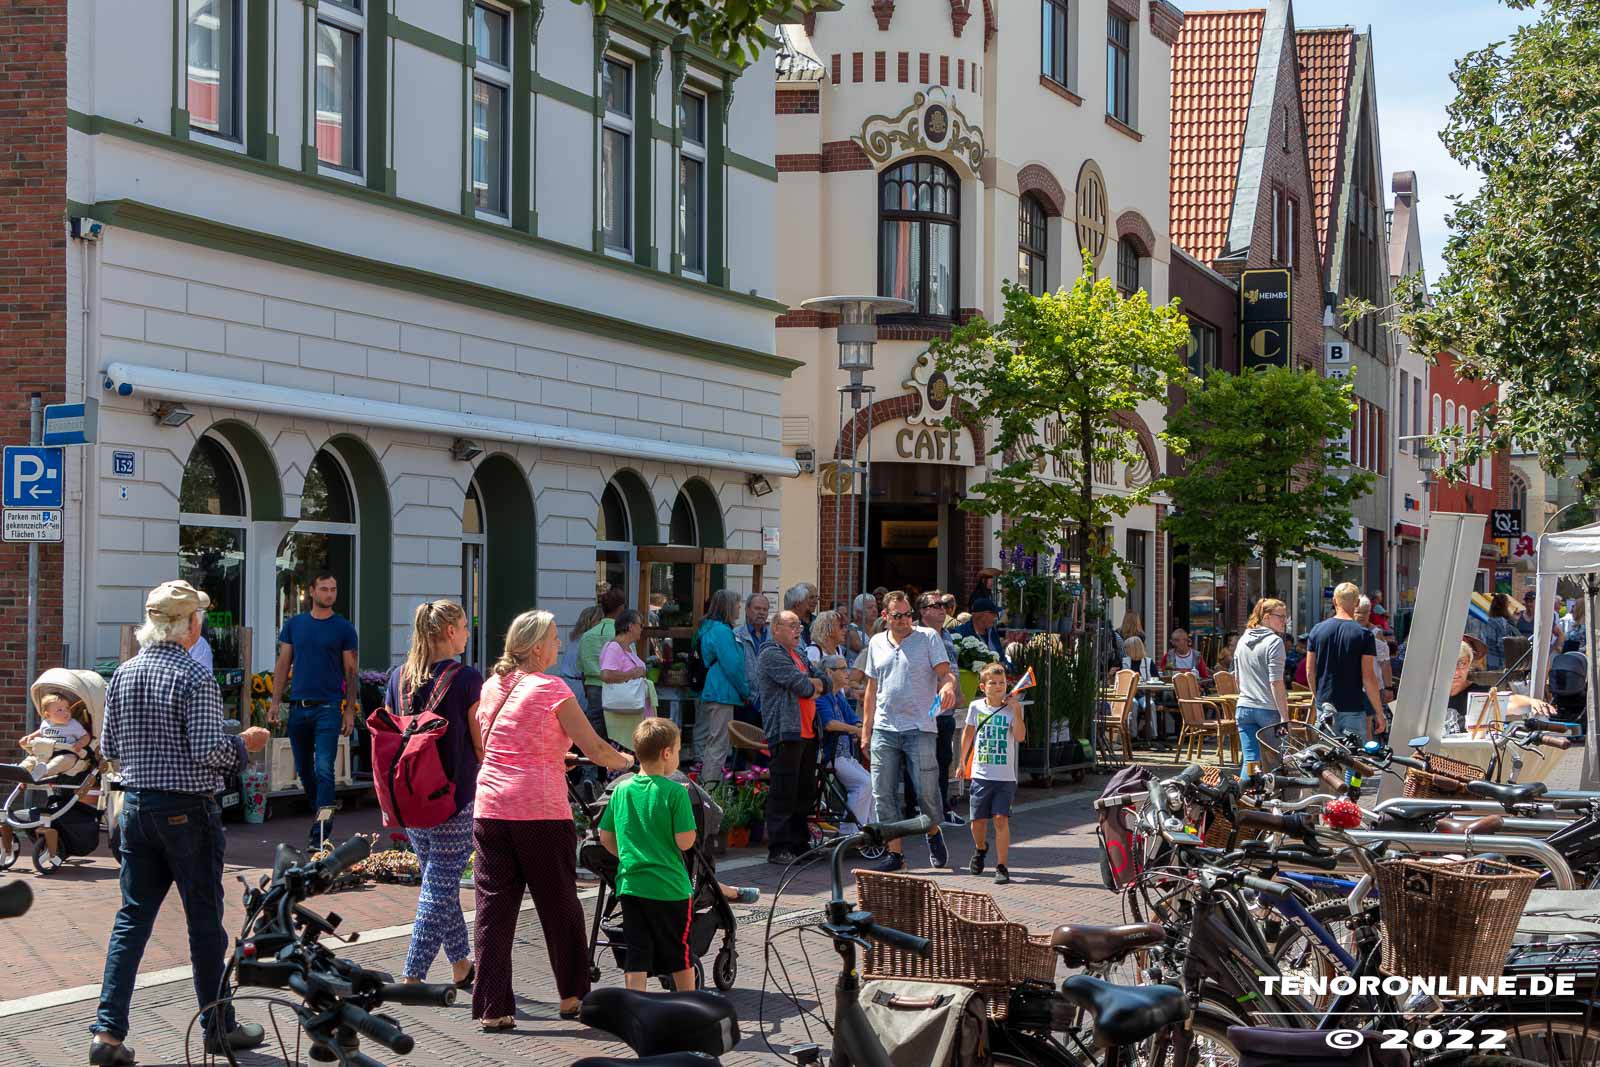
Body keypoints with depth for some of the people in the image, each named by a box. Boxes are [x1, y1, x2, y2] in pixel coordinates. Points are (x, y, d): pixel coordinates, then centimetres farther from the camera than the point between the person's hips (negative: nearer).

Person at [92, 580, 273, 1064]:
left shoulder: (122, 675, 4)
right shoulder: (194, 678, -15)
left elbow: (109, 748, 10)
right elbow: (209, 752, -19)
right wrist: (244, 744, -2)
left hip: (136, 806, 6)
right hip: (188, 811, -6)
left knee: (132, 917, 8)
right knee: (204, 920, 6)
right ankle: (219, 1027, 17)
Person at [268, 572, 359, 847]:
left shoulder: (343, 628, 2)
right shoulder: (294, 624, 9)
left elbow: (351, 672, 3)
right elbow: (283, 665, 11)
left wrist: (350, 710, -4)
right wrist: (275, 703, 3)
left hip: (329, 707, -4)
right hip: (299, 707, 4)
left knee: (324, 769, -12)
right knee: (304, 770, 12)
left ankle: (321, 833, -12)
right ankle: (319, 814, 30)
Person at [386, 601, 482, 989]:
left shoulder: (399, 678, 4)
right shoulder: (466, 680, -12)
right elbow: (482, 748, -10)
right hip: (454, 802, -6)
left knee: (439, 883, 19)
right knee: (440, 889, 0)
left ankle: (461, 967, 30)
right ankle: (413, 977, -4)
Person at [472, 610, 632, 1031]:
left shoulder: (492, 686, 11)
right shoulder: (551, 689, -6)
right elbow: (594, 748, -6)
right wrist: (626, 761, 13)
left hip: (490, 808, 5)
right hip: (541, 810, -5)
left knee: (493, 908, 4)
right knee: (559, 905, 10)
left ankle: (491, 1007, 1)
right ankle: (572, 995, 21)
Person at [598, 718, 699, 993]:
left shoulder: (622, 790, 3)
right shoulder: (675, 792, -12)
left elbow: (605, 838, 8)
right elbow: (685, 841, -16)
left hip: (630, 885, 3)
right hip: (669, 886, -3)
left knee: (636, 953, 6)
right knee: (680, 951, 13)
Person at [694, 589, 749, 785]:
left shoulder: (707, 628, 15)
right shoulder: (722, 631, -15)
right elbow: (732, 666, -17)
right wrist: (745, 691, -5)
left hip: (707, 693, 10)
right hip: (722, 693, -10)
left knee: (704, 740, 12)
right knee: (719, 741, -8)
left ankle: (703, 781, 16)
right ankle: (711, 784, -10)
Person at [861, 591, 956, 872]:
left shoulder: (927, 638, 2)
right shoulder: (876, 643, 13)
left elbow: (946, 672, -5)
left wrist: (947, 687, -29)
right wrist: (866, 730, 15)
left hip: (920, 729, -4)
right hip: (884, 730, 4)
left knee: (926, 791, -4)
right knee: (883, 794, 0)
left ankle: (933, 833, 25)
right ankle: (895, 852, 7)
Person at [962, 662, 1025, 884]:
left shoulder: (1011, 710, -2)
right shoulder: (976, 707, 3)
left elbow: (1020, 737, -15)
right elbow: (968, 734, 16)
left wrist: (1017, 711, -20)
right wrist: (962, 762, 20)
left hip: (1005, 776, -2)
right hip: (980, 774, 2)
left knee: (1001, 818, -12)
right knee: (977, 820, 6)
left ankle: (1001, 866, -4)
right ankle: (980, 848, 39)